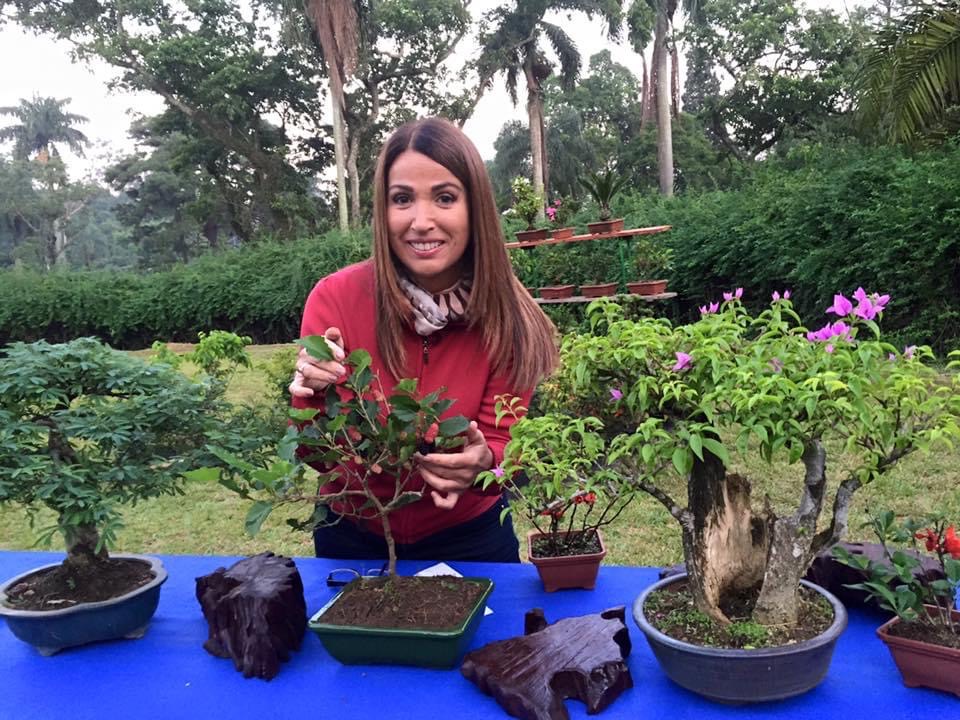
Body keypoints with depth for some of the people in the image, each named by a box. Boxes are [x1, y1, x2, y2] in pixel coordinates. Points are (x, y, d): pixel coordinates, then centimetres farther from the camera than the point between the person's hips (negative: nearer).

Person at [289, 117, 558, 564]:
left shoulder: (508, 315, -18)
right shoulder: (335, 297, -20)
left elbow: (501, 445, -16)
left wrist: (482, 463, -38)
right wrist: (316, 396, -37)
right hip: (352, 537, 1)